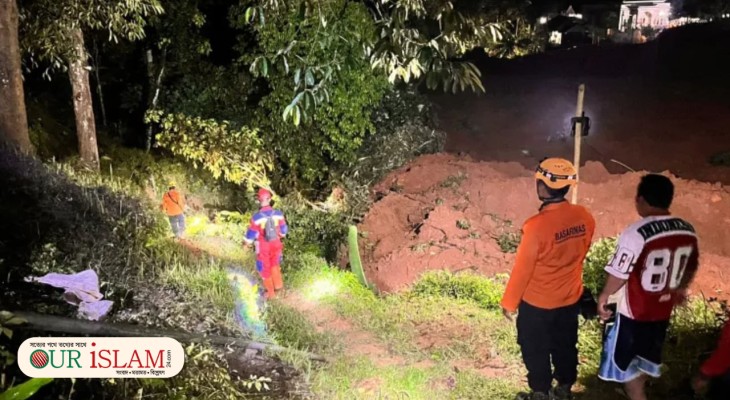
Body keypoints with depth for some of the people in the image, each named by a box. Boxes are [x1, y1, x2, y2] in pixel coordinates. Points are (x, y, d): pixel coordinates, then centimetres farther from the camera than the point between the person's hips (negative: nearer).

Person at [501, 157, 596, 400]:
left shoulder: (537, 225, -30)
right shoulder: (584, 217, -11)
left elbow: (522, 268, -21)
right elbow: (581, 253, 5)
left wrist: (509, 302, -7)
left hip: (537, 303, -6)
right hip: (571, 299, 6)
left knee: (535, 351, 16)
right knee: (565, 345, 24)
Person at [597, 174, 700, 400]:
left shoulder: (636, 233, -28)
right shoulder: (687, 230, -6)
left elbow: (619, 274, -22)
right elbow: (691, 266, 9)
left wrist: (603, 297, -5)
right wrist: (681, 289, 27)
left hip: (632, 310, -6)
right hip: (662, 309, 7)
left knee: (624, 360, 13)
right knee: (646, 356, 27)